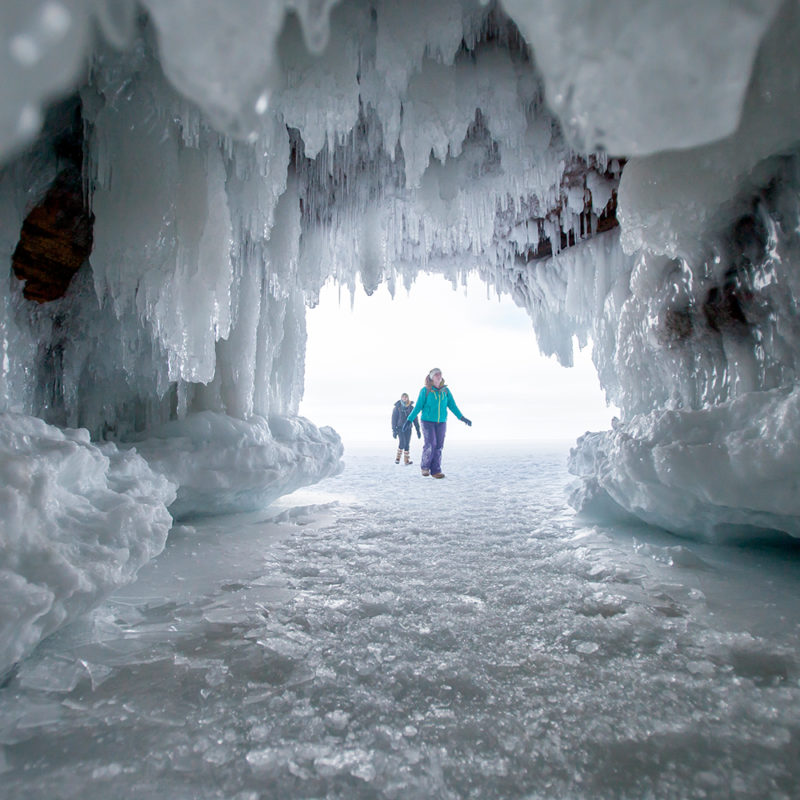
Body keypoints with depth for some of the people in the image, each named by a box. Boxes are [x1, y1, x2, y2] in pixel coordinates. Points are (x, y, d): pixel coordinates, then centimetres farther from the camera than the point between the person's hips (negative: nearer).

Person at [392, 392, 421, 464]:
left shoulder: (411, 408, -4)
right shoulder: (397, 408, -11)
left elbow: (415, 419, -1)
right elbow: (394, 420, -10)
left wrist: (418, 430, -3)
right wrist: (394, 431, -14)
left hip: (408, 428, 3)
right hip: (400, 428, -3)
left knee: (407, 443, 2)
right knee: (402, 442, -18)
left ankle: (406, 460, 11)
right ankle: (398, 457, 1)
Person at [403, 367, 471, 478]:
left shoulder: (446, 391, 5)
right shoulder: (425, 390, -5)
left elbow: (452, 406, 5)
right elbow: (418, 406, -4)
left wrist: (462, 418, -3)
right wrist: (410, 419, -10)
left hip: (441, 422, 3)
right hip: (428, 421, -3)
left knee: (438, 446, -1)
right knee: (430, 444, -15)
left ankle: (436, 470, 4)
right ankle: (425, 466, 7)